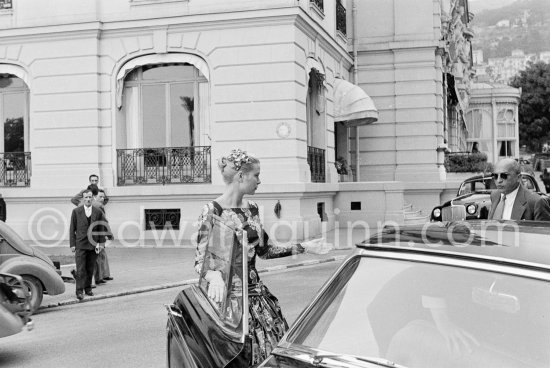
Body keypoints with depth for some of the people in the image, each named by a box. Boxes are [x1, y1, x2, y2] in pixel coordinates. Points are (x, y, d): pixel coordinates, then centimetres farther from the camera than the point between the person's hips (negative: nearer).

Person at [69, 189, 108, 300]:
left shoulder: (98, 212, 5)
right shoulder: (76, 211, 2)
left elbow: (102, 228, 8)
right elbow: (72, 229, 3)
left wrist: (100, 243, 0)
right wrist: (72, 244, -2)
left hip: (93, 245, 2)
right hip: (80, 245, -2)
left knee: (90, 269, 9)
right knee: (80, 269, -8)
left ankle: (88, 288, 22)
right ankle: (79, 291, -7)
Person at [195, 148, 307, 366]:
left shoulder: (251, 209, 8)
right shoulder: (213, 211, -11)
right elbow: (200, 262, -13)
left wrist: (298, 248, 11)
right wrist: (214, 276, -33)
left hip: (255, 292, 6)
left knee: (276, 350, 3)